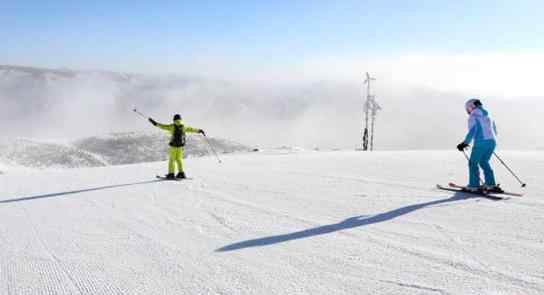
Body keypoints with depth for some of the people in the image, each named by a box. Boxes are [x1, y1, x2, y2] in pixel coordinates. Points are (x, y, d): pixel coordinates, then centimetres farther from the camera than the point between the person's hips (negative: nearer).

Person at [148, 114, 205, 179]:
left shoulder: (172, 127, -8)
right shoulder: (184, 127, 2)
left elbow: (163, 126, -9)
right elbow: (191, 129, 14)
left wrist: (155, 123, -4)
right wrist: (199, 130, 27)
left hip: (173, 146, -4)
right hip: (180, 146, 4)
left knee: (172, 160, 3)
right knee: (179, 159, 15)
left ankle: (171, 174, -1)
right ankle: (181, 173, 10)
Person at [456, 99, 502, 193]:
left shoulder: (473, 116, -4)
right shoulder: (487, 115, 19)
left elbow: (472, 131, -15)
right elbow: (494, 131, 24)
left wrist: (465, 143, -11)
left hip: (481, 143, -7)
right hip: (492, 142, 7)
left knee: (473, 163, 4)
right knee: (484, 162, 20)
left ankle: (474, 186, 3)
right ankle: (491, 184, 18)